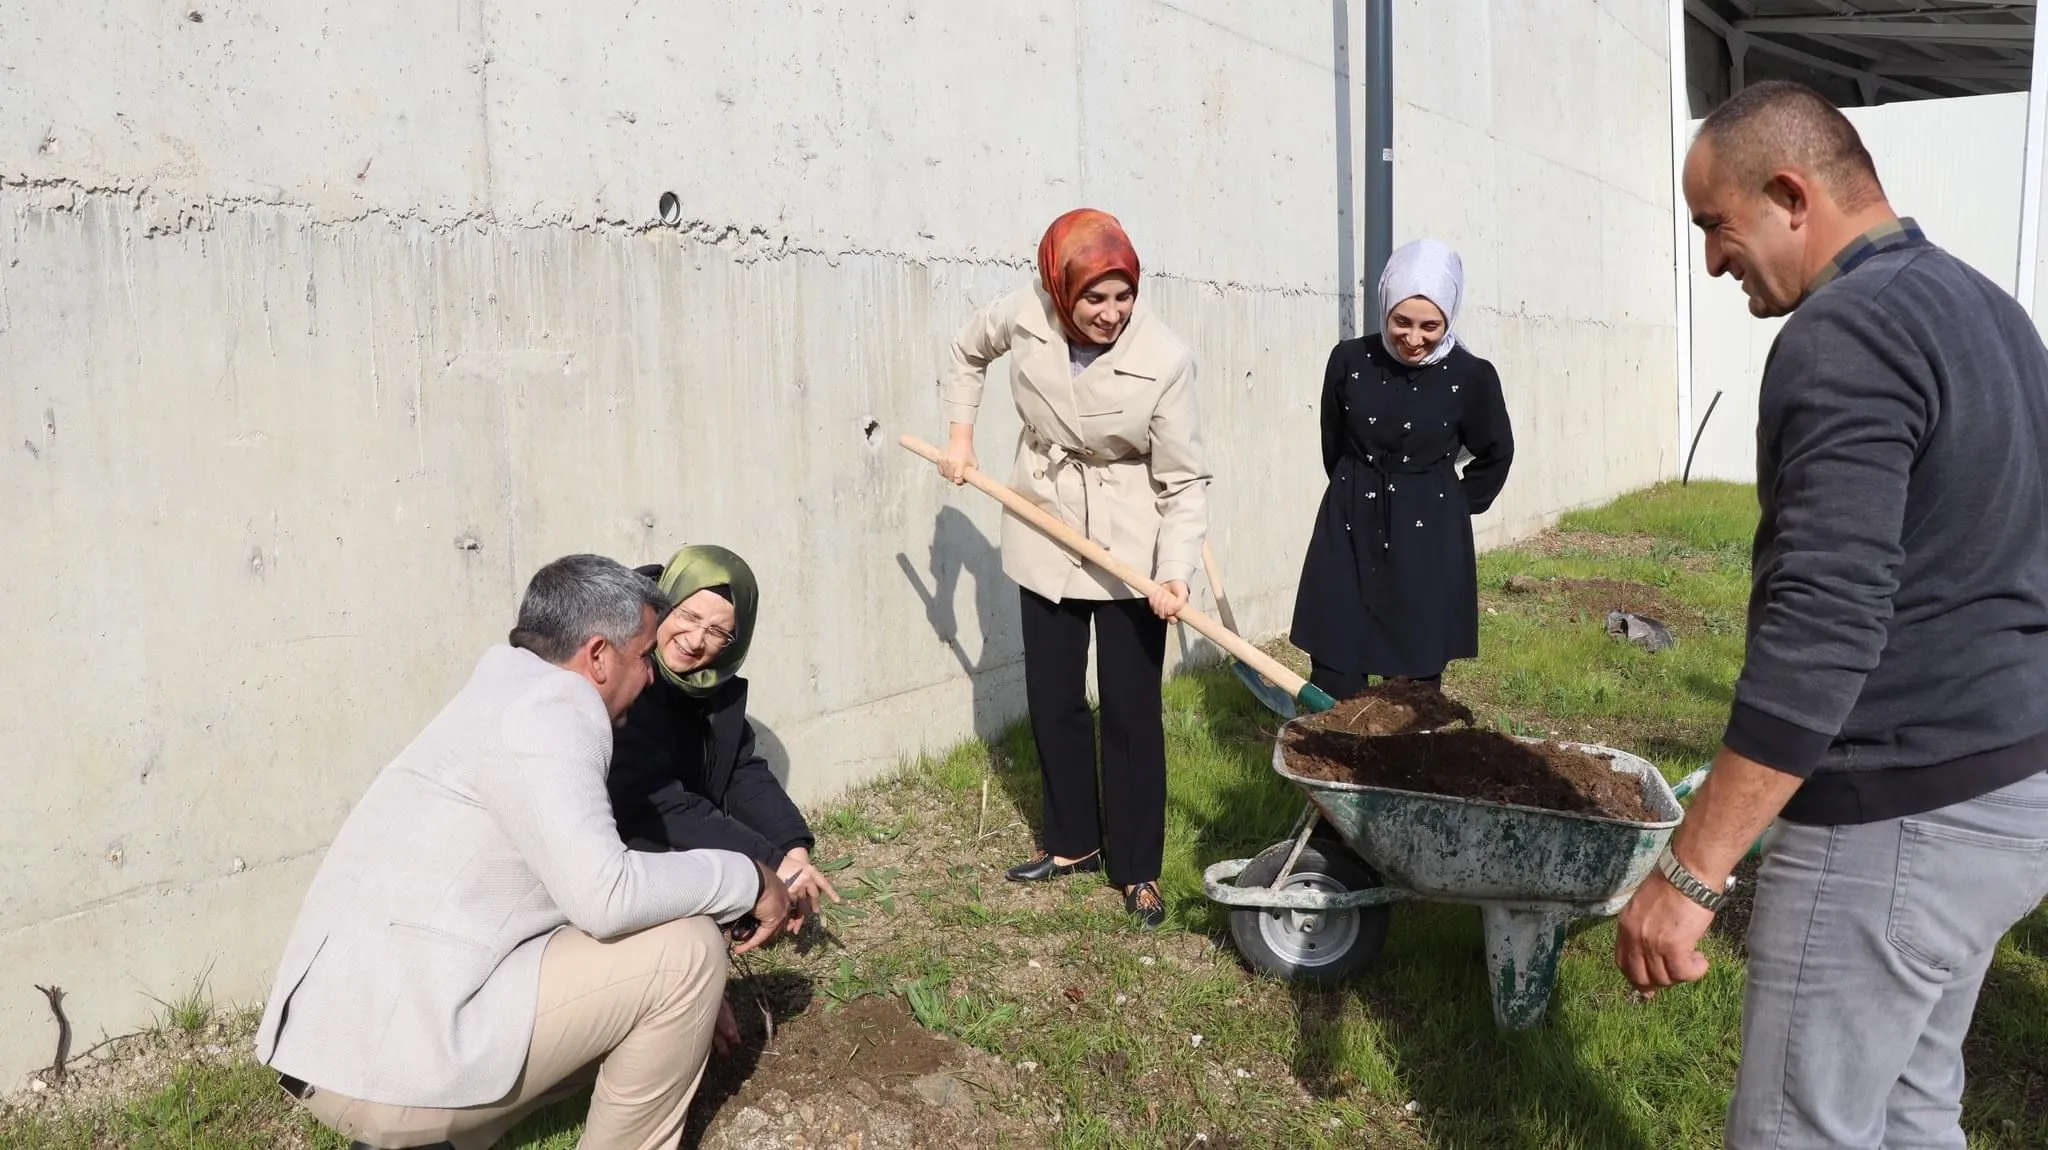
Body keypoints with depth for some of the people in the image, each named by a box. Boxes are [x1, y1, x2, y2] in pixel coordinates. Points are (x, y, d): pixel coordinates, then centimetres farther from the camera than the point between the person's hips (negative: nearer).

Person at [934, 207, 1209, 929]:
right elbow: (968, 351, 12)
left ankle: (1137, 869, 18)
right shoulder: (1024, 316, -12)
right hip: (1045, 542, 4)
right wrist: (960, 433, 5)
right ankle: (1073, 842, 33)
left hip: (1130, 551, -4)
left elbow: (1183, 482, -17)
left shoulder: (1164, 361, -22)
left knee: (1131, 711, 3)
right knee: (1052, 702, 14)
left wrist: (1175, 571, -29)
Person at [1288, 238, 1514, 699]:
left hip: (1428, 538, -1)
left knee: (1417, 685, 5)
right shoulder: (1350, 360, -4)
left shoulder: (1470, 376, -8)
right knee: (1333, 685, 1)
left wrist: (1454, 507, 7)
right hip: (1349, 531, 1)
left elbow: (1496, 455, 9)